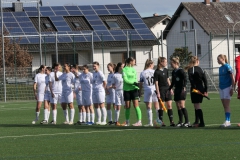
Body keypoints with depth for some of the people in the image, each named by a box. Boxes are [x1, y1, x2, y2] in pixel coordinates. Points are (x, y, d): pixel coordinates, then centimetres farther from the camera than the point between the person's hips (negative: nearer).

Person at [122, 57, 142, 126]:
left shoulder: (133, 69, 12)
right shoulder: (124, 69, -2)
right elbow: (125, 80, -12)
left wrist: (138, 88, 11)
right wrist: (134, 83, -18)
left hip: (134, 89, 2)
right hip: (126, 89, -2)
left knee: (136, 105, -7)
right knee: (127, 107, 4)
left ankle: (139, 121, -11)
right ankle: (127, 122, 15)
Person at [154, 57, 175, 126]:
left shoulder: (166, 70, 10)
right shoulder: (157, 72, -10)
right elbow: (156, 83, -10)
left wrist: (171, 89, 16)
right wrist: (158, 93, -13)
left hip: (167, 89, 6)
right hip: (161, 90, -6)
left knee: (169, 105, 2)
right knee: (161, 106, -1)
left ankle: (171, 121, 1)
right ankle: (161, 121, 6)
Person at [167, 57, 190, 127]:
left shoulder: (180, 71, -10)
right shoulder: (173, 72, 14)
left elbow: (185, 79, -18)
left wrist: (184, 87, -32)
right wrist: (169, 89, 25)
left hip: (182, 90, -8)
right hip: (176, 90, 8)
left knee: (182, 106, -13)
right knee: (178, 107, 7)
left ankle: (187, 121, -12)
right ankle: (180, 122, 10)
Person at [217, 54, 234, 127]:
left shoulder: (227, 67, -10)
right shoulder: (220, 68, 14)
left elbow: (232, 78, -12)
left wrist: (232, 88, -16)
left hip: (227, 87, -8)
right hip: (221, 88, 8)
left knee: (227, 105, -10)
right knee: (224, 105, 6)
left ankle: (227, 121, -11)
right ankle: (227, 121, 8)